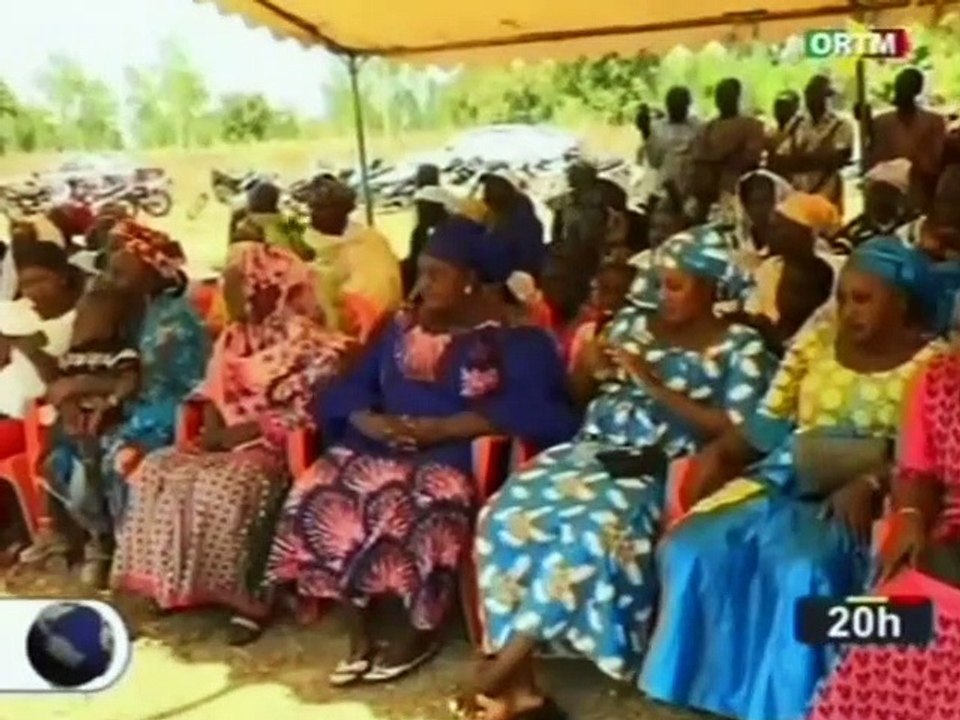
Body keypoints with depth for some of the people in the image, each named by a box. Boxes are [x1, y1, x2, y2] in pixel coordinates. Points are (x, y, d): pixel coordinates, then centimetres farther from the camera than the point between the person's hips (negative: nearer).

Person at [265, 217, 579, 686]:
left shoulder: (510, 336, -2)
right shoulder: (404, 326, 16)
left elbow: (536, 409, -16)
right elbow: (353, 386, 12)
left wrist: (440, 427, -21)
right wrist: (368, 421, -12)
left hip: (458, 456, -5)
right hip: (384, 446, 5)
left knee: (419, 506, -33)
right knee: (323, 493, -19)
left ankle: (419, 629, -8)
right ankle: (360, 631, -9)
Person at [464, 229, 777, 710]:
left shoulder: (741, 347, 4)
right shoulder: (631, 322, 17)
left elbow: (735, 430, -9)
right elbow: (579, 393, 22)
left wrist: (654, 384, -12)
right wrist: (588, 368, -2)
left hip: (655, 469, -4)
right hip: (588, 450, 5)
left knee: (589, 533, -34)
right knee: (506, 516, -23)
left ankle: (498, 674, -23)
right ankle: (519, 676, -19)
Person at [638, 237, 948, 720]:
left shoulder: (932, 364, 2)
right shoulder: (816, 343, 14)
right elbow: (768, 425, 11)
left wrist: (868, 484, -26)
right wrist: (721, 452, -6)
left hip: (854, 500, -4)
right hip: (784, 481, 5)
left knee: (801, 569, -35)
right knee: (693, 545, -19)